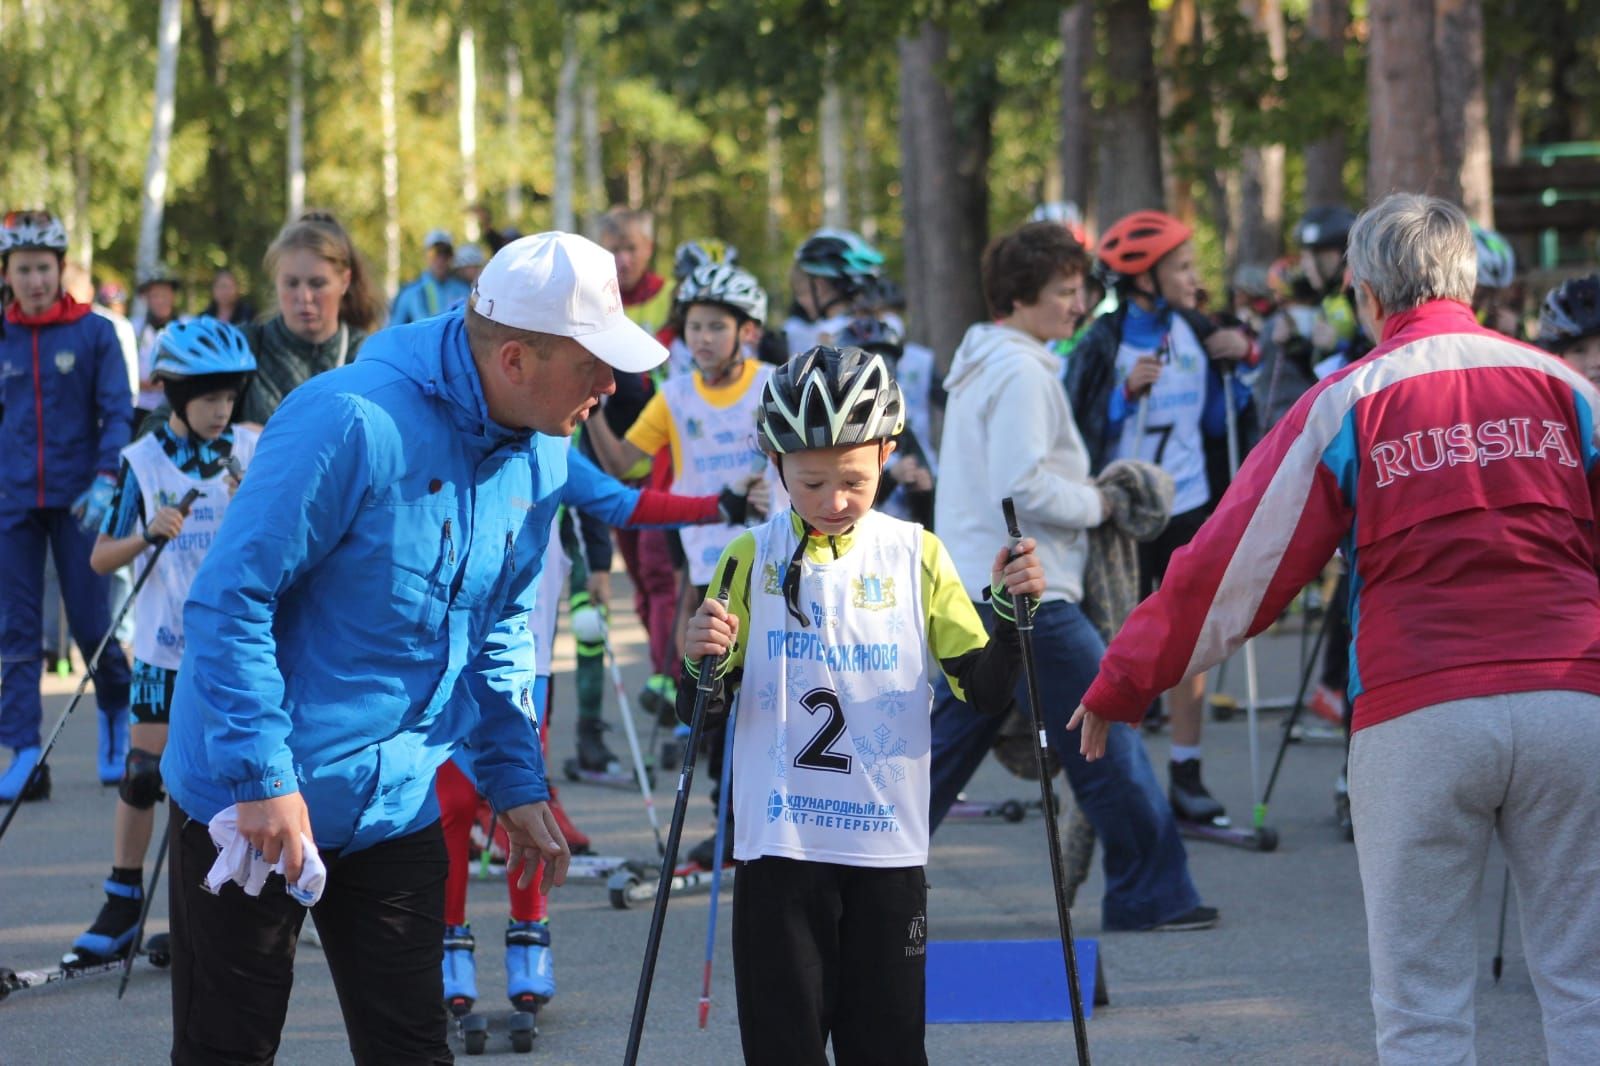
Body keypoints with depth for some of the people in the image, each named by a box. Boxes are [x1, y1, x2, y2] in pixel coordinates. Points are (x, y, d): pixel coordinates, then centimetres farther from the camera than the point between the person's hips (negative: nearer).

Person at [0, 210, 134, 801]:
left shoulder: (94, 333, -2)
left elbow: (118, 413, -4)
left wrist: (105, 480, -17)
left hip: (76, 500, -3)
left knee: (91, 621, 0)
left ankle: (117, 714, 28)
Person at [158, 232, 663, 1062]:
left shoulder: (539, 459, 4)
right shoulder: (357, 424, -22)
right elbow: (230, 600, -20)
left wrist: (517, 782, 11)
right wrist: (263, 776, -22)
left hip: (395, 808, 7)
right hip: (252, 803, -7)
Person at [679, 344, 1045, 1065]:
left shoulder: (916, 557, 5)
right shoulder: (752, 560, 3)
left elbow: (985, 693, 5)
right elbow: (701, 712, 2)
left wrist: (1010, 613, -11)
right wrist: (702, 666, -19)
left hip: (888, 846, 1)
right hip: (779, 844, -1)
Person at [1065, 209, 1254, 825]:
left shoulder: (1197, 333, 6)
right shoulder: (1103, 344, -10)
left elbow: (1221, 419, 12)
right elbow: (1083, 429, -15)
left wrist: (1244, 358, -1)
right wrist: (1128, 390, -28)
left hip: (1190, 509, 5)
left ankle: (1185, 774, 12)